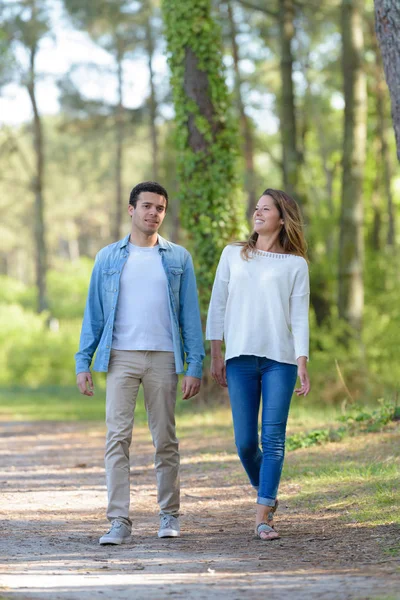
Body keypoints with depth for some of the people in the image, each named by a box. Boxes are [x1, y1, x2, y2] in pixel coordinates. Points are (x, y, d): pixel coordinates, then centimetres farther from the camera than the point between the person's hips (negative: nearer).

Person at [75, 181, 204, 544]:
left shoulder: (178, 258, 8)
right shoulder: (108, 258, 9)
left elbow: (190, 315, 6)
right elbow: (94, 313, 10)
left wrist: (194, 366, -2)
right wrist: (83, 363, 2)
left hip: (163, 358, 0)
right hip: (121, 357, 0)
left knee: (165, 440, 5)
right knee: (118, 438, -9)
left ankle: (169, 515, 18)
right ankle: (119, 522, -11)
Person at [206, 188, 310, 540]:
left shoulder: (295, 264, 7)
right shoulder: (233, 255, 12)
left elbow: (300, 316, 2)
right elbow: (218, 306, 12)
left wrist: (303, 362, -8)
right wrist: (216, 355, 5)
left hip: (280, 359, -2)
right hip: (240, 359, 2)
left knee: (273, 438, -7)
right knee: (245, 441, -1)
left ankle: (263, 517, -4)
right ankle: (266, 495, 25)